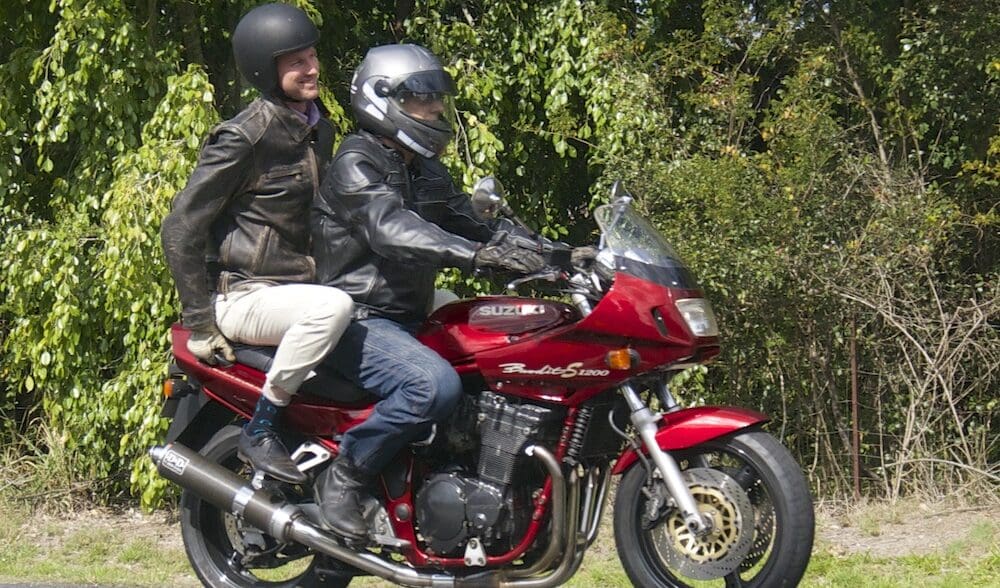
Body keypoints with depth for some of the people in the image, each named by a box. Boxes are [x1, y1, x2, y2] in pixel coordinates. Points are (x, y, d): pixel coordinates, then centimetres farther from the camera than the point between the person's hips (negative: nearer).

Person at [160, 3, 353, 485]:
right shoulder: (245, 137, -14)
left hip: (297, 286, 9)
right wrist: (199, 323, -16)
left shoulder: (319, 130, 12)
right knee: (333, 308, -37)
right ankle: (259, 433, -24)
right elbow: (181, 228, -15)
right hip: (244, 296, -9)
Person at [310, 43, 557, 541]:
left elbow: (470, 223, 12)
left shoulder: (425, 170, 19)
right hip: (360, 321, -9)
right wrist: (478, 254, -42)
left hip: (408, 321, 9)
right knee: (435, 384, -34)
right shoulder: (356, 163, -11)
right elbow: (391, 229, -28)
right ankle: (343, 477, -19)